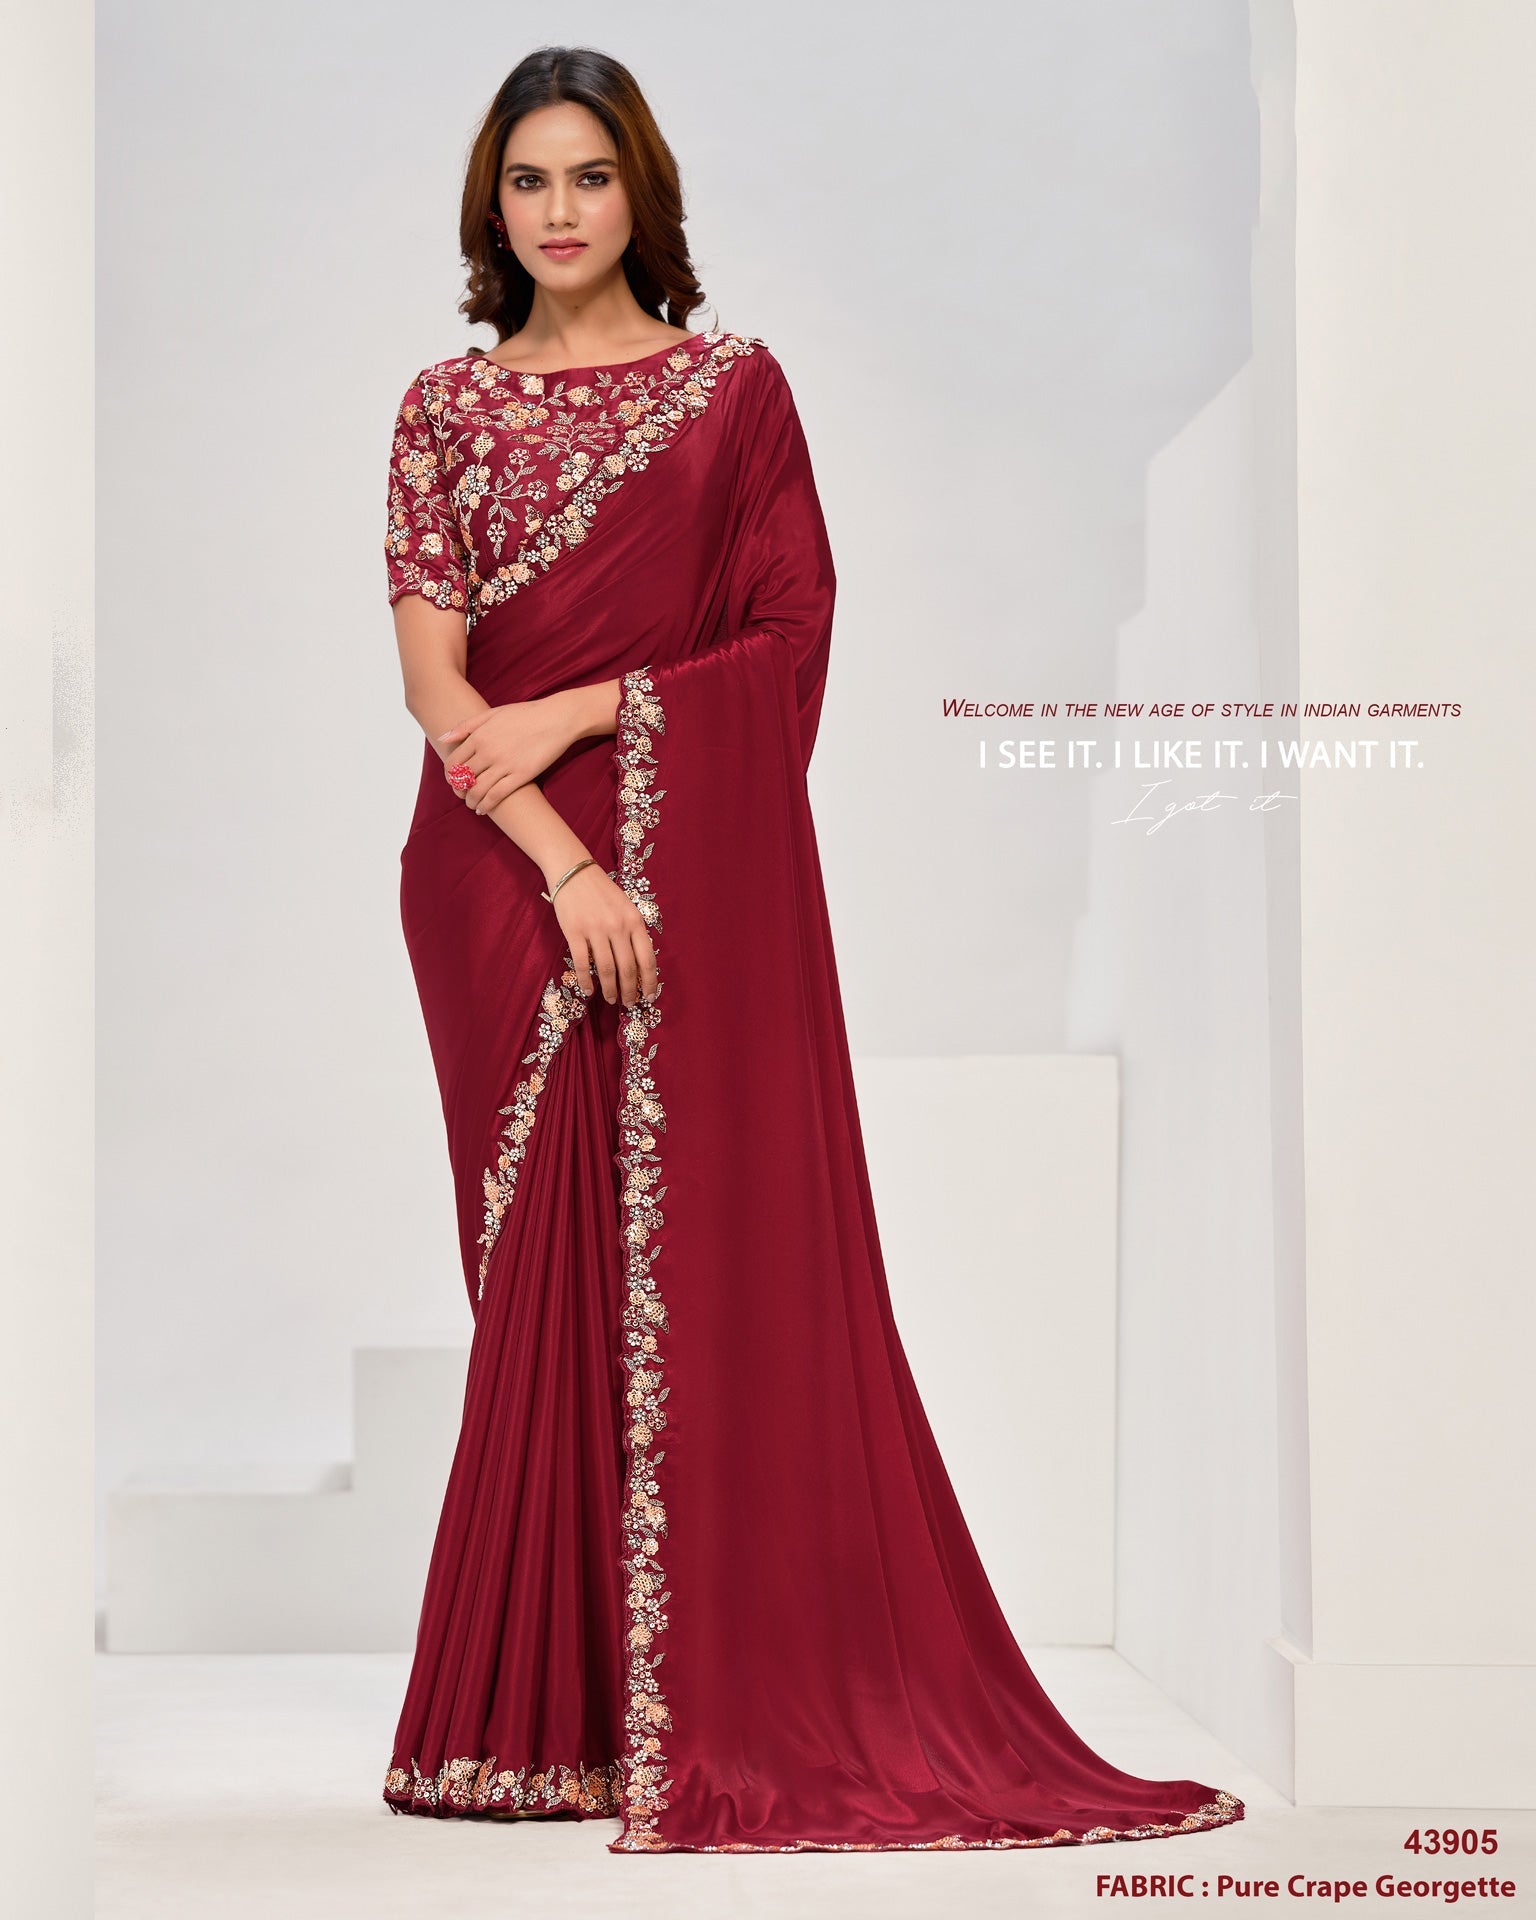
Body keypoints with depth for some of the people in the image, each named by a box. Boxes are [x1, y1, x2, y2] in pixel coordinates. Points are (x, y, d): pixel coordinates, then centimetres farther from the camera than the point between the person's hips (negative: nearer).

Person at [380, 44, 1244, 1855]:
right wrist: (563, 867, -13)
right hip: (506, 876, 2)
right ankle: (556, 1708, 9)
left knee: (709, 1256, -4)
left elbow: (793, 635, -1)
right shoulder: (445, 406, 8)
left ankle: (733, 1700, 3)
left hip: (702, 876, -1)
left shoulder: (735, 386, 5)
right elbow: (433, 677, -1)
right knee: (549, 1274, 3)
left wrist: (587, 708, -11)